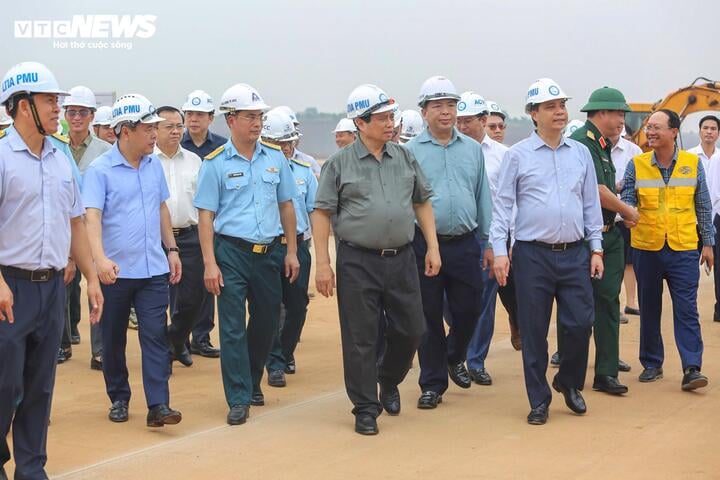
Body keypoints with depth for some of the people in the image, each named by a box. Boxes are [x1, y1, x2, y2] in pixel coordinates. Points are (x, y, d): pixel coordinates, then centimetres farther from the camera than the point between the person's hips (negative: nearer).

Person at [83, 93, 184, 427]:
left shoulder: (154, 165, 7)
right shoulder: (100, 170, -10)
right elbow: (92, 216, -20)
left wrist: (172, 249, 16)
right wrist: (100, 258, -34)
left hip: (153, 269, 4)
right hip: (115, 271, -3)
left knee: (155, 336, -4)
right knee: (114, 339, 10)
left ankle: (158, 406, -6)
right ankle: (119, 399, 26)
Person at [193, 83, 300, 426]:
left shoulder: (275, 158, 7)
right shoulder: (215, 163, -4)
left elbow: (286, 206, 13)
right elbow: (206, 216, -5)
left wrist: (291, 251, 9)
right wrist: (210, 263, -11)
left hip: (268, 253, 4)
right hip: (231, 252, -4)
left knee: (267, 322, 13)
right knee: (233, 327, -3)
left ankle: (253, 382, 34)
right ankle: (239, 399, 4)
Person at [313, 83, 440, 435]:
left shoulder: (405, 158, 10)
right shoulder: (340, 163, -2)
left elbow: (422, 203, 16)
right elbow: (322, 213, -2)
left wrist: (432, 247, 8)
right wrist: (323, 263, -8)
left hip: (401, 259, 4)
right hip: (357, 262, -4)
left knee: (410, 330, 9)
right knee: (361, 339, 1)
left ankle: (388, 380, 37)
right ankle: (366, 409, 13)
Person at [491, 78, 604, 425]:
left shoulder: (581, 153, 10)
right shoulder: (517, 155, -1)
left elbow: (591, 204, 13)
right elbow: (503, 205, -2)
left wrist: (596, 249, 9)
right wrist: (499, 250, -9)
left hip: (575, 254, 3)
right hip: (533, 254, -3)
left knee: (580, 324, 0)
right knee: (534, 332, 3)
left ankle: (569, 383, 26)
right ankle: (539, 400, 16)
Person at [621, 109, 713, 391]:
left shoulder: (693, 164, 2)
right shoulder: (636, 165, 1)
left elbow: (703, 207, 8)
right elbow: (626, 201, 2)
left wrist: (708, 243, 8)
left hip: (684, 250, -1)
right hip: (646, 248, 1)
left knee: (686, 310, -6)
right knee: (649, 309, 9)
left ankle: (692, 369, -5)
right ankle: (652, 364, 21)